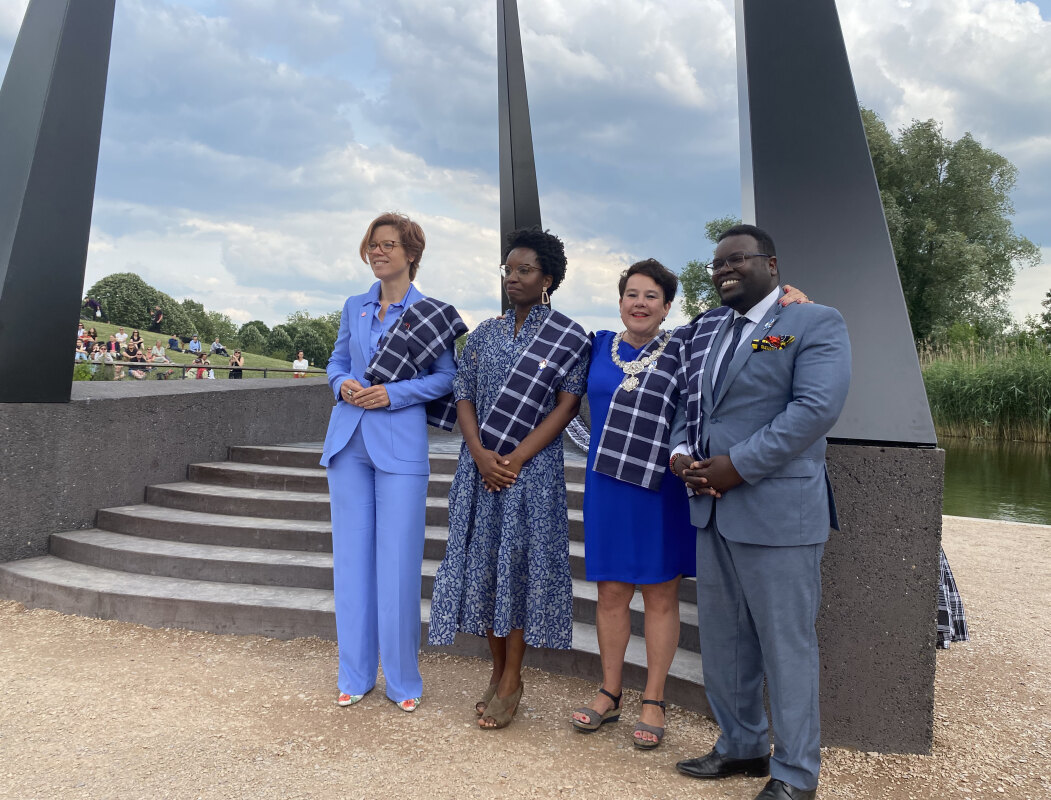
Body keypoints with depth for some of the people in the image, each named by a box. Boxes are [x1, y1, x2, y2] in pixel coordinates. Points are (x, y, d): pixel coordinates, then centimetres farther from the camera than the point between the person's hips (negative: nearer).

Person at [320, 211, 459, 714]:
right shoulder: (354, 308, 13)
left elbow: (447, 376, -2)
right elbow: (337, 362, 19)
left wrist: (392, 394, -13)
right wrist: (343, 385, -3)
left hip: (400, 445, -4)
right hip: (348, 441, 4)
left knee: (398, 563, -2)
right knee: (351, 559, 8)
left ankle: (402, 681, 14)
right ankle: (354, 676, 22)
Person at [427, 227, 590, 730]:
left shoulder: (568, 338, -1)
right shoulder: (484, 334, 11)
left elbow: (567, 406, -7)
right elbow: (464, 397, 7)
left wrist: (516, 459, -14)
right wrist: (481, 454, -10)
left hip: (533, 468, -4)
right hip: (481, 467, 4)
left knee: (521, 562, 0)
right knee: (483, 561, 7)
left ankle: (512, 681, 13)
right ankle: (497, 670, 23)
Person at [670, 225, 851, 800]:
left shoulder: (815, 323, -4)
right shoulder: (706, 333, 17)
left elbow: (816, 407, -17)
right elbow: (688, 404, 20)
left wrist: (739, 465, -19)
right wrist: (680, 452, -1)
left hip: (778, 510, -7)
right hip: (713, 511, 7)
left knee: (786, 644, 3)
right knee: (721, 640, 16)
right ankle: (742, 746, 34)